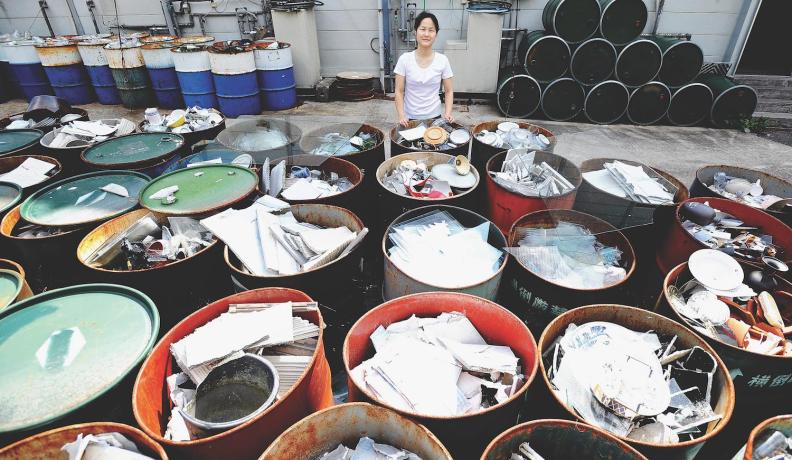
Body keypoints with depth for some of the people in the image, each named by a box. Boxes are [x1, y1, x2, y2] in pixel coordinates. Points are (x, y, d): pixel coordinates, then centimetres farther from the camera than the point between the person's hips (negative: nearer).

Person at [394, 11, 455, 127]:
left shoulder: (442, 60, -4)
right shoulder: (405, 59, -7)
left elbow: (449, 91, 1)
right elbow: (399, 92, -5)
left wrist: (448, 113, -13)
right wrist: (401, 116, -16)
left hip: (434, 117, 1)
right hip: (410, 118, -1)